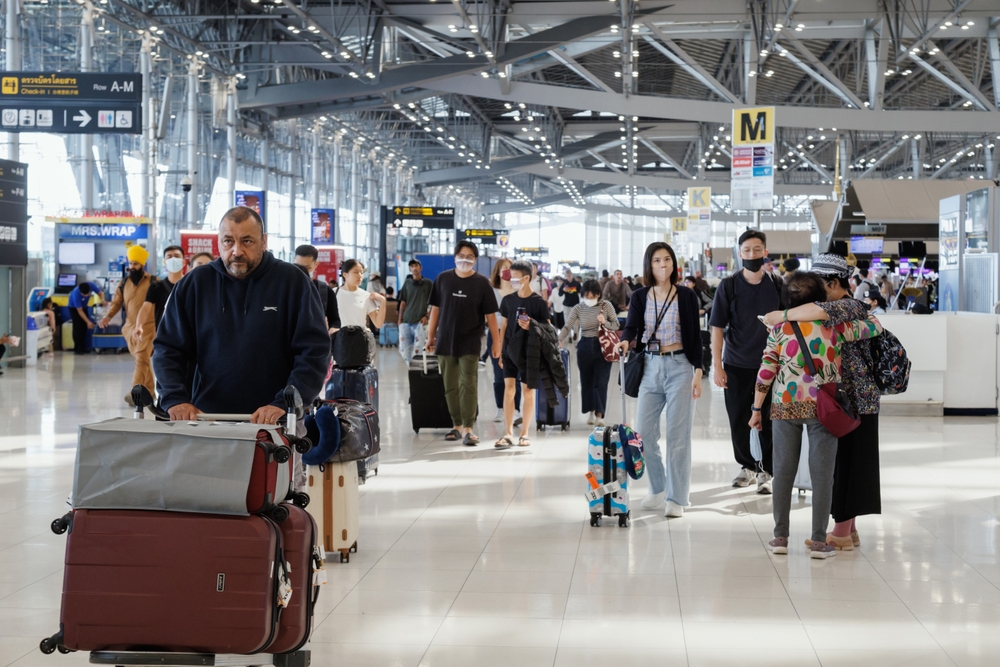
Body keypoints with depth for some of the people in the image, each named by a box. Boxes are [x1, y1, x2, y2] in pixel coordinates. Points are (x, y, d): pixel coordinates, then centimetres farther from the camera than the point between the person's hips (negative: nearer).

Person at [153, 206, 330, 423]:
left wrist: (284, 404, -13)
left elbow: (315, 352, 0)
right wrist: (175, 399, -4)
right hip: (203, 420, 2)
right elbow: (167, 349, 14)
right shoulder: (193, 284, 12)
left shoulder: (292, 281, 5)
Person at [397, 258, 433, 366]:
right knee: (404, 350, 2)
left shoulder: (428, 284, 4)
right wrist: (400, 319, 7)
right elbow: (403, 302, 14)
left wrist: (427, 316, -6)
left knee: (417, 352, -9)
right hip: (406, 322, 3)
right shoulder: (407, 283, 12)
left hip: (419, 322, -3)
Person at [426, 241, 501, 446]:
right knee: (450, 387, 8)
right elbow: (435, 309, 9)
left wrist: (496, 342, -3)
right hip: (445, 342, 3)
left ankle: (468, 429, -8)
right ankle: (457, 426, 17)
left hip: (470, 343, -3)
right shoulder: (443, 279, 4)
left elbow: (490, 314, -1)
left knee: (468, 386, -9)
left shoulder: (481, 283, -2)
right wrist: (431, 336, 8)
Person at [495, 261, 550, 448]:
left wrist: (530, 327, -22)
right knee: (508, 388, -2)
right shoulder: (508, 300, 6)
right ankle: (508, 433, 0)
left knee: (527, 391, 3)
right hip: (510, 350, 3)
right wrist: (500, 350, 9)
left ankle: (525, 433, 13)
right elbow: (504, 325, 12)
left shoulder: (539, 302, -7)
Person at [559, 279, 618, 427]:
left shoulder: (606, 305, -4)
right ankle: (590, 412, 22)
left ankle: (599, 415, -5)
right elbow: (568, 327, -8)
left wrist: (605, 322, -19)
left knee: (600, 381, -5)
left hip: (603, 346, -2)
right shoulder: (578, 308, -3)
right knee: (586, 381, 9)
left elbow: (616, 325, 1)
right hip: (585, 347, 2)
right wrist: (559, 341, -23)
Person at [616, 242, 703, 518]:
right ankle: (657, 488, 22)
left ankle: (677, 497, 3)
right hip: (650, 367, 3)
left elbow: (695, 336, 1)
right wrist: (625, 341, -29)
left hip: (680, 366, -3)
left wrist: (698, 372, -5)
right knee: (644, 431, 3)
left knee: (678, 434, -3)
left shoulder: (687, 296, 0)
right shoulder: (640, 297, 6)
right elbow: (631, 326, -6)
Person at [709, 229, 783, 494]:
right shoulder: (728, 286, -4)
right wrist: (717, 366, -9)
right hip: (736, 365, 0)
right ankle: (746, 465, 26)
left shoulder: (777, 286, 0)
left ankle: (766, 472, 13)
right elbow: (717, 328, -3)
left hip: (770, 364, 0)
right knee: (738, 421, 7)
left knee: (768, 422, 0)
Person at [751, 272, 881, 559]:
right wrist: (861, 313, 32)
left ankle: (780, 536, 13)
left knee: (783, 470, 9)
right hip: (823, 406, -1)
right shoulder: (836, 326, 0)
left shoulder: (780, 327, 2)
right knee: (822, 473, 3)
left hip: (785, 405, 1)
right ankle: (819, 541, 4)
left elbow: (766, 371, 0)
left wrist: (757, 409, 7)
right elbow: (875, 328, 12)